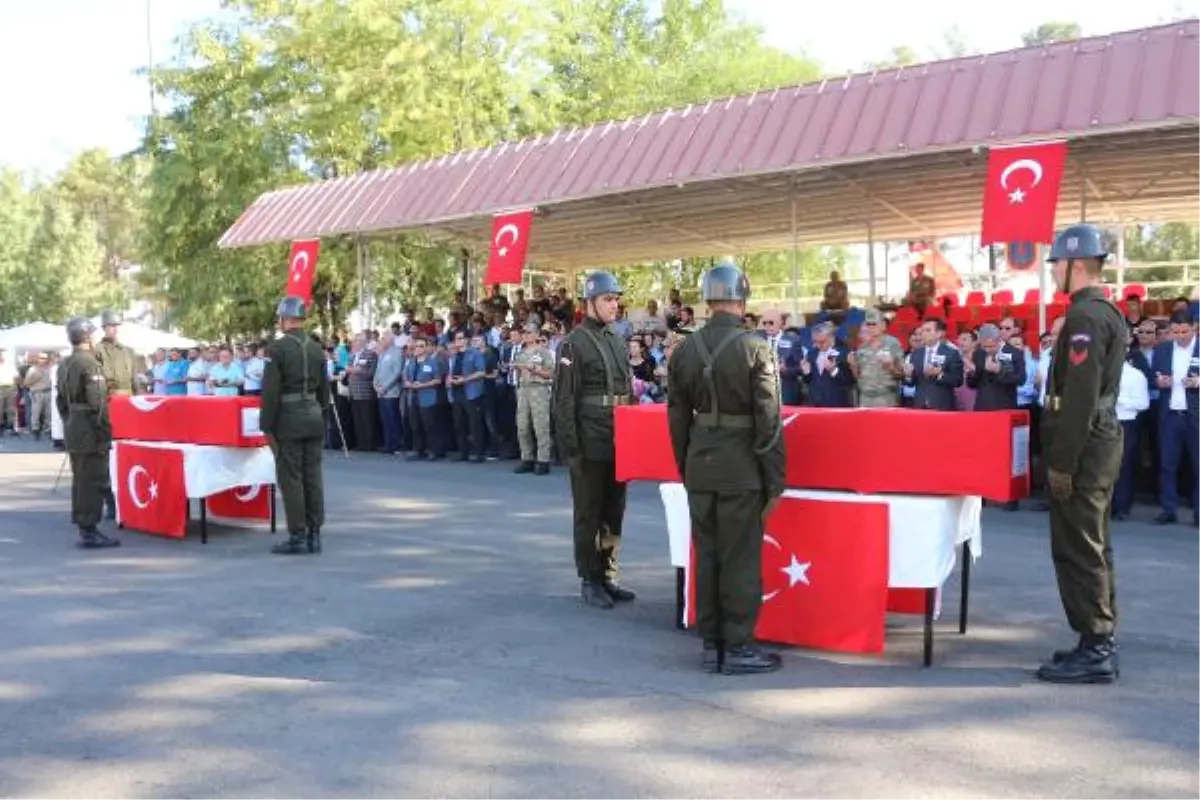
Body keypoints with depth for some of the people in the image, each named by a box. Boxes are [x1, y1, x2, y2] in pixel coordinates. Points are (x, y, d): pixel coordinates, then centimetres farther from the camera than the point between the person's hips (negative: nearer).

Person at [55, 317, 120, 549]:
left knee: (80, 479, 16)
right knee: (93, 481, -4)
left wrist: (69, 424, 22)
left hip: (72, 428, 9)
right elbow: (97, 404, -20)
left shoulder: (64, 365, 11)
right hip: (90, 431, -9)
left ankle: (83, 528, 24)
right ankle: (89, 531, -3)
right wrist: (105, 435, -16)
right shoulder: (90, 363, -17)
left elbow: (60, 401, 17)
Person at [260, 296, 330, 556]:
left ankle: (297, 537, -1)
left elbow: (270, 391, -12)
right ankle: (314, 535, 11)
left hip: (289, 421, -6)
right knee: (313, 477, 7)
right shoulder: (316, 349, 8)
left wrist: (267, 426, -7)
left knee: (291, 479, -2)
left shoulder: (277, 348, -10)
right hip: (314, 419, 6)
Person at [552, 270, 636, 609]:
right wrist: (570, 446, -16)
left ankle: (608, 576, 23)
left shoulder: (618, 341, 13)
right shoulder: (574, 343, -8)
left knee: (614, 513, 12)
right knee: (589, 515, 3)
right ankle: (589, 581, 12)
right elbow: (564, 399, -12)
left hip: (618, 444, 7)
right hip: (590, 447, -7)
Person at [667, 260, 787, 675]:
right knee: (740, 560, 4)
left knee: (706, 557, 13)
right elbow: (768, 422, -12)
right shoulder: (755, 349, -12)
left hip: (699, 467, 5)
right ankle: (737, 648, 11)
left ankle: (711, 645, 21)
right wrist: (775, 481, -4)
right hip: (741, 469, -5)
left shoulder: (684, 351, 3)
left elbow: (677, 419, 8)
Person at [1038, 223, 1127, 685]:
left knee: (1076, 549, -5)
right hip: (1101, 441, 10)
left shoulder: (1085, 316, -18)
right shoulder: (1107, 312, 14)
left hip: (1083, 448, -10)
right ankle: (1100, 640, 23)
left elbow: (1079, 397, -23)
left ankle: (1094, 651, 0)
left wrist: (1061, 462, -20)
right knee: (1092, 545, 15)